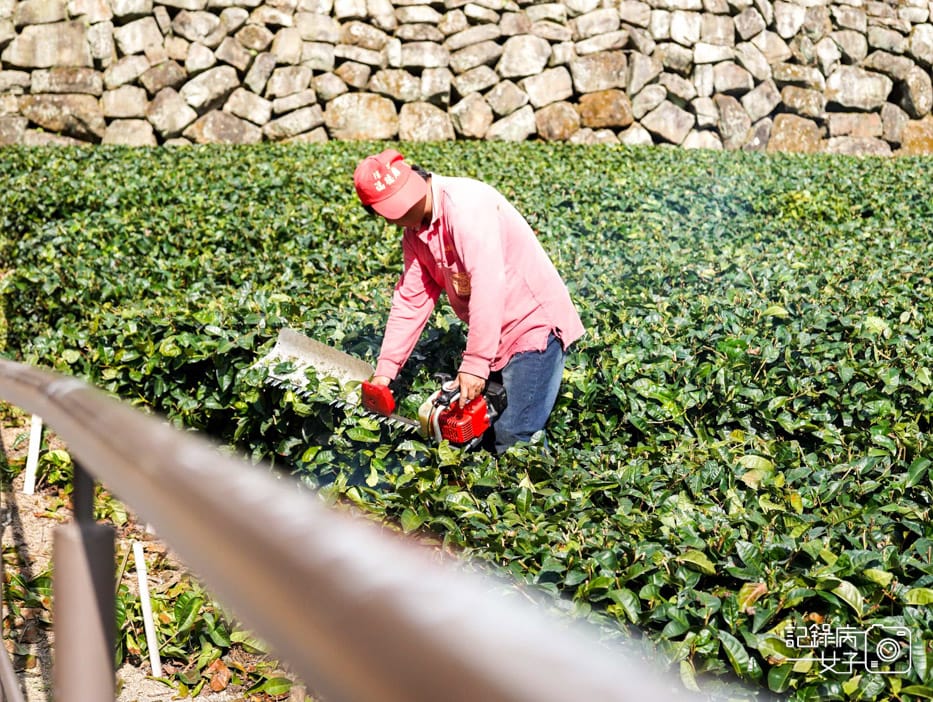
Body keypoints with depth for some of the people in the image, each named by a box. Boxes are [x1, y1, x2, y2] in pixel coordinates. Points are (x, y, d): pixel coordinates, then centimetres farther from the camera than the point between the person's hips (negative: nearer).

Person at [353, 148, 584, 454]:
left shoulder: (463, 202, -21)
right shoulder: (415, 233, 7)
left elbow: (488, 283, -29)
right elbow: (410, 301, 10)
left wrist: (475, 363, -30)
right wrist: (384, 371, 6)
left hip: (535, 325, -9)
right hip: (494, 339, 9)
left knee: (515, 439, -15)